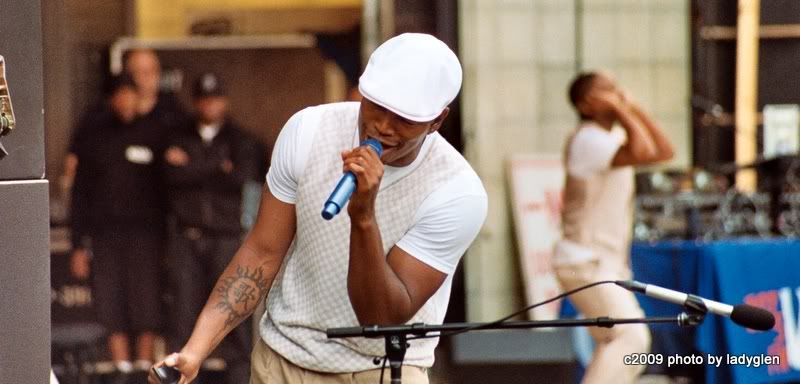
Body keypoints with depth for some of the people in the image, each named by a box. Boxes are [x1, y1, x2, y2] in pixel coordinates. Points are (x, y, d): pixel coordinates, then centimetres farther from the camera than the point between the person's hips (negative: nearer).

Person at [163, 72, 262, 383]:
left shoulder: (240, 141, 11)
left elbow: (242, 178, -6)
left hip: (226, 235, -1)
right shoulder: (179, 140, 15)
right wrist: (217, 170, -7)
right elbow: (173, 177, -2)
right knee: (184, 304, -4)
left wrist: (193, 169, -4)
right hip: (186, 237, 1)